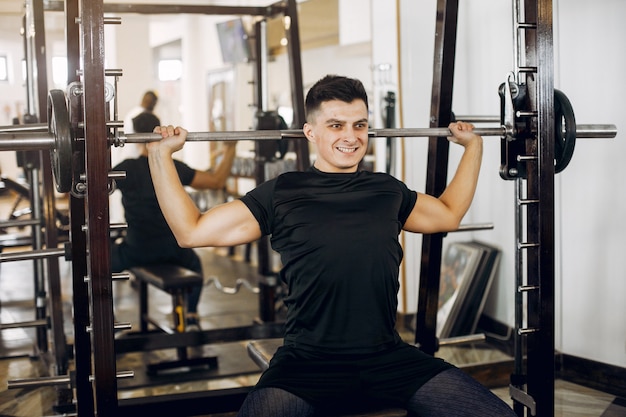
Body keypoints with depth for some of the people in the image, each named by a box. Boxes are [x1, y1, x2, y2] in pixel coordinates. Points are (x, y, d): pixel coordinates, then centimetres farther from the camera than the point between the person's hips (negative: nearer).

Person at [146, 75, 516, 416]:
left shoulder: (387, 190, 15)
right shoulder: (283, 193, 5)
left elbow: (449, 214, 33)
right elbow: (192, 231, 6)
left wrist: (472, 145, 36)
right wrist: (161, 154, 4)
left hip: (389, 358, 4)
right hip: (308, 364, -3)